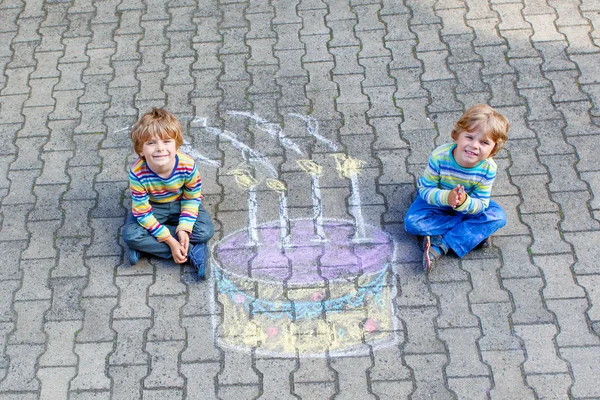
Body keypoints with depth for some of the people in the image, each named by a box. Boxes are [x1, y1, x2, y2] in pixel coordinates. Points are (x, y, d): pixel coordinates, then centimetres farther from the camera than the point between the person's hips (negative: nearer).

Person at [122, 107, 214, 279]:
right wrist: (171, 241, -28)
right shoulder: (137, 173, -32)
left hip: (180, 205, 1)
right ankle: (192, 251, -21)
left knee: (206, 231, -22)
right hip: (151, 207, 0)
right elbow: (142, 213, -25)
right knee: (131, 235, -27)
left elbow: (192, 198, -12)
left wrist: (184, 229, -25)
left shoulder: (188, 165, -30)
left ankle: (148, 246, -14)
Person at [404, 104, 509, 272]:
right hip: (437, 199, -1)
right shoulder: (439, 157, -33)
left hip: (469, 202, 2)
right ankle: (474, 232, -19)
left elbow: (481, 204, -21)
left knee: (498, 216, -23)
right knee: (412, 222, -26)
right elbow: (425, 190, -25)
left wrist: (464, 202, -44)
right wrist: (446, 197, -45)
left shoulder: (488, 168, -27)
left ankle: (440, 246, -28)